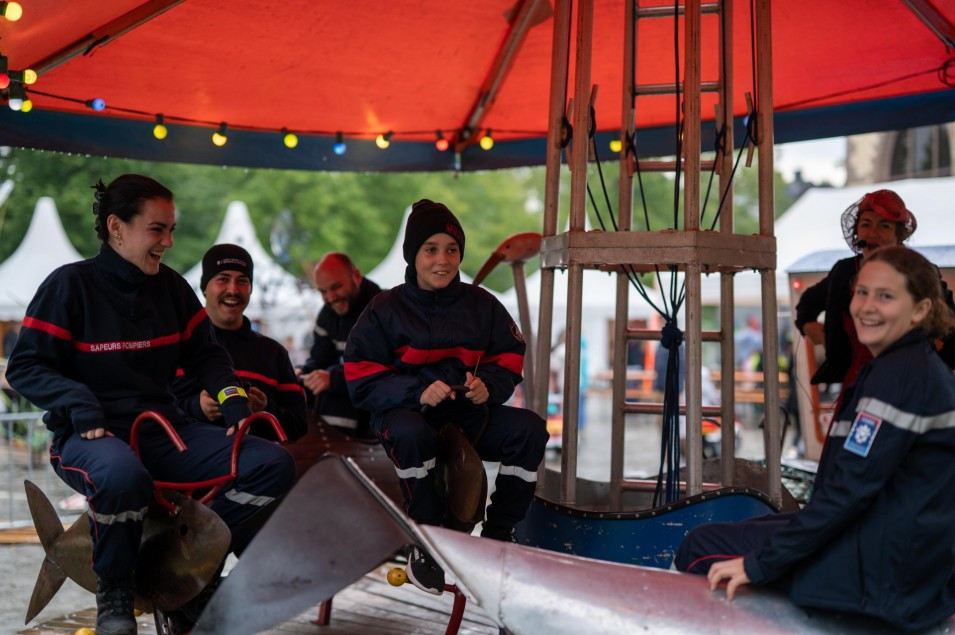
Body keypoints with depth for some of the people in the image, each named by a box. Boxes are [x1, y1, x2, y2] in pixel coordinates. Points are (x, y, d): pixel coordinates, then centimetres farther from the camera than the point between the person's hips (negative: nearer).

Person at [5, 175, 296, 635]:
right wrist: (79, 405, -21)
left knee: (273, 464, -12)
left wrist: (234, 402, -2)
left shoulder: (171, 287, 11)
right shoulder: (70, 284, -4)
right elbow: (25, 367, -4)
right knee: (122, 475, -42)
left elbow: (205, 356, 17)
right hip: (92, 434, -5)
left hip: (163, 430, 6)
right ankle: (113, 587, -14)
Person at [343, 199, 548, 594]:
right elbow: (362, 380, -7)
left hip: (468, 416, 4)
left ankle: (497, 537, -4)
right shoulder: (386, 309, -2)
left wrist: (488, 385, -13)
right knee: (411, 433, -39)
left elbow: (510, 360, 12)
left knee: (530, 429, -19)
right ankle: (424, 545, -20)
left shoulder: (481, 305, 8)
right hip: (405, 411, -4)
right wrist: (418, 392, -24)